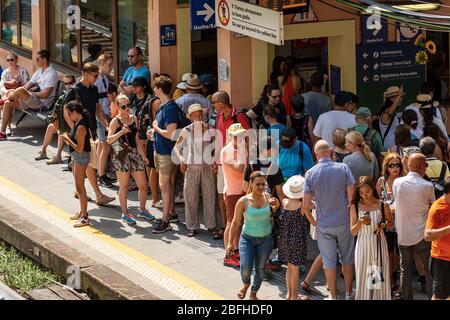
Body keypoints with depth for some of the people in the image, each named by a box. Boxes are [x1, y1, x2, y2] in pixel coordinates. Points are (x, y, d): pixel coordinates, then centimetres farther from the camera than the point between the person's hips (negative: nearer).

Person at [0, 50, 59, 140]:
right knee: (8, 103, -7)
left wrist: (27, 93, -11)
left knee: (20, 91, -31)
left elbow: (45, 94, -18)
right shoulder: (39, 71, 19)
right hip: (33, 101, 9)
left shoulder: (52, 74, -11)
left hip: (43, 103, -9)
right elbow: (27, 86, 15)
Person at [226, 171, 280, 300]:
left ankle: (253, 293, 31)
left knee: (260, 268, 8)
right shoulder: (243, 201, -13)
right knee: (246, 267, -14)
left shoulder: (268, 197, -5)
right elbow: (235, 223, -6)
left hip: (265, 239, 2)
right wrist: (230, 243, -7)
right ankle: (246, 284, 20)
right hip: (248, 238, -2)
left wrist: (276, 206, -10)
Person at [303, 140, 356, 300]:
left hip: (324, 224, -1)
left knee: (329, 261, 10)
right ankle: (349, 293, 27)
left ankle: (333, 296, 19)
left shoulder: (311, 173, -10)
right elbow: (352, 195, -11)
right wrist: (350, 213, 7)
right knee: (347, 258, 16)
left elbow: (306, 205, -9)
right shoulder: (343, 169, -10)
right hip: (344, 221, 1)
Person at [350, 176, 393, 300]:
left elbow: (390, 224, 13)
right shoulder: (355, 207, -1)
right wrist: (360, 223, -17)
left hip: (379, 244, 0)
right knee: (363, 275, 2)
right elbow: (353, 232, 2)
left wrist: (384, 225, -9)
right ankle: (364, 297, 11)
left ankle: (380, 297, 11)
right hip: (363, 244, 0)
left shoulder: (382, 206, -2)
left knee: (380, 275, 1)